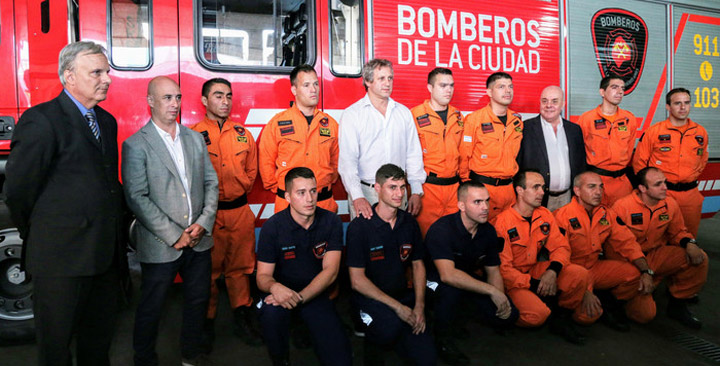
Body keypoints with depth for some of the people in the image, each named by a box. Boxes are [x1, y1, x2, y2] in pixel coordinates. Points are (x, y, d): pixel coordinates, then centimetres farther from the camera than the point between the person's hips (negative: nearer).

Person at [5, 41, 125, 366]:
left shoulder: (106, 121, 12)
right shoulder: (41, 120, -12)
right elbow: (17, 190, -10)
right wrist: (39, 239, 2)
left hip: (106, 254, 7)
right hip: (63, 259, -6)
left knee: (98, 338, 21)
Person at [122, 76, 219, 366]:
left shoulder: (195, 138, 9)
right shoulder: (136, 145, -7)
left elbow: (210, 182, 9)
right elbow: (137, 198, -13)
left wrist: (204, 222, -4)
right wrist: (174, 235, -14)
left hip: (198, 241, 5)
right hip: (160, 245, -5)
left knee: (198, 299, 16)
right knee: (151, 307, 10)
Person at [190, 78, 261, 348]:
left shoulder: (243, 134, 10)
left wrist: (239, 191, 9)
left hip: (240, 211, 3)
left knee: (240, 266, 10)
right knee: (208, 269, 5)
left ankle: (242, 318, 23)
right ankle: (207, 322, 21)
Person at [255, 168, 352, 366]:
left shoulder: (331, 221, -8)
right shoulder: (272, 227, -12)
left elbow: (330, 270, -12)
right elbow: (263, 276, -11)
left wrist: (300, 297, -27)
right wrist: (275, 287, -36)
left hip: (316, 294, 1)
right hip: (283, 292, -1)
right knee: (271, 311, -37)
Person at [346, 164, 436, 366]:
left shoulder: (409, 222, 4)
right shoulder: (359, 227, -14)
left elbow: (418, 265, 11)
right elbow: (357, 280, -15)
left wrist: (419, 305, -4)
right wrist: (397, 307, -18)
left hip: (403, 294, 5)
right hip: (369, 297, -4)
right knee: (391, 323, -35)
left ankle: (393, 334, 21)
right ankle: (371, 343, 0)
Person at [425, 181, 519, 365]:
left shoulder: (488, 231, -5)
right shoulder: (441, 230, -27)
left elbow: (493, 271, 4)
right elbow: (448, 275, -39)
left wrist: (501, 299, -16)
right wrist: (492, 290, -36)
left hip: (471, 279, 6)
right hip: (437, 282, -6)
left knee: (510, 316, -10)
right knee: (452, 287, -40)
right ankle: (443, 336, -13)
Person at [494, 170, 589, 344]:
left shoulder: (545, 215, 2)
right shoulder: (503, 222, -17)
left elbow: (561, 246, 2)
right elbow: (503, 268, -16)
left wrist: (553, 271, -18)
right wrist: (534, 284, -21)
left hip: (538, 271, 6)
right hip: (515, 282, -6)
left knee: (580, 274, -16)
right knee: (537, 314, -30)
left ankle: (562, 320, 4)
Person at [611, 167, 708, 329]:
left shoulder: (670, 204, -1)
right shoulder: (622, 206, -17)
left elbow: (678, 231, 13)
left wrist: (690, 243, -12)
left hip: (657, 255, 6)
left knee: (700, 258, -14)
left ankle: (678, 304, 4)